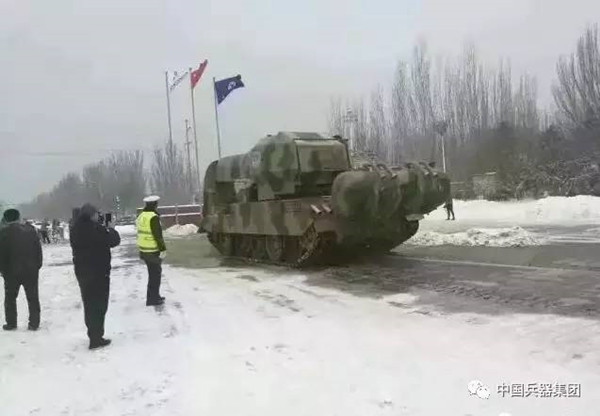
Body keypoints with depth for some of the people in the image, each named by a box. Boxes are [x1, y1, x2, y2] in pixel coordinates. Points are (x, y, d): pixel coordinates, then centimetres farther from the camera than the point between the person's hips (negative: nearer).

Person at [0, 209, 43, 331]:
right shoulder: (31, 230, 1)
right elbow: (39, 250, 3)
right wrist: (37, 266, 9)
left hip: (12, 271, -2)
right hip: (31, 270, 2)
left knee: (10, 298, 14)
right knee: (33, 298, 8)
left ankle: (11, 323, 16)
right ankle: (34, 324, 9)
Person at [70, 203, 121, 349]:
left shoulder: (75, 229, 6)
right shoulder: (96, 228, -20)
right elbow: (114, 241, -14)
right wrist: (111, 229, 5)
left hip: (82, 271, 8)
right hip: (98, 272, -8)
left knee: (89, 304, 16)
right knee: (99, 305, 0)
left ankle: (93, 335, 26)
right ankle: (96, 339, 1)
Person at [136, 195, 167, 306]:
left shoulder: (141, 216, 12)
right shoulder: (153, 217, -17)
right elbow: (158, 235, -20)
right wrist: (163, 249, -16)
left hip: (144, 250, 9)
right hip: (153, 251, -9)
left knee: (153, 273, 19)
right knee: (155, 274, 0)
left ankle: (155, 296, 29)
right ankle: (152, 299, 4)